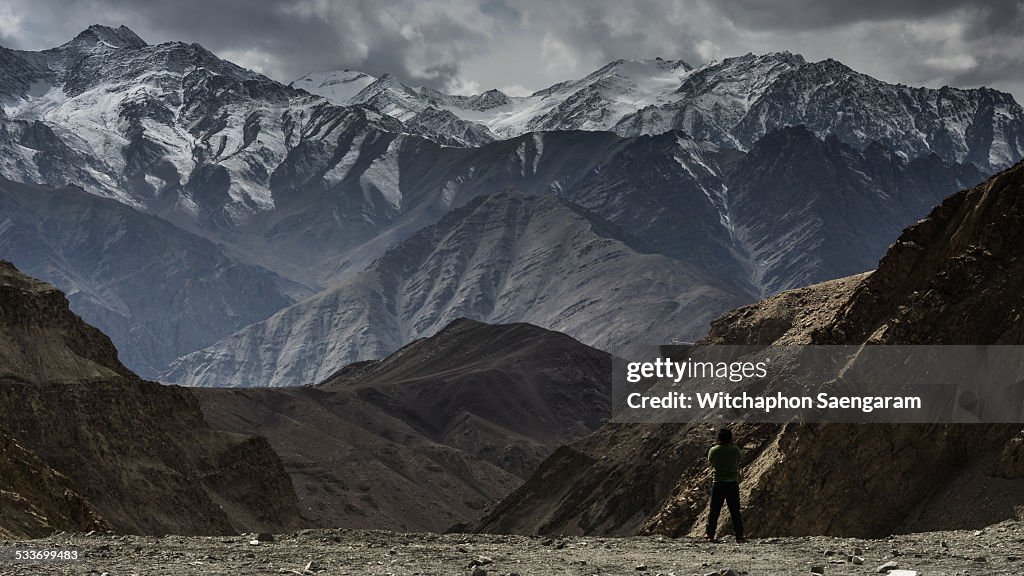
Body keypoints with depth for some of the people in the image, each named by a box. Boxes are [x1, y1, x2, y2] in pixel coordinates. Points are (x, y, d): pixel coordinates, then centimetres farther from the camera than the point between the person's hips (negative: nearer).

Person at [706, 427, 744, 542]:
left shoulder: (713, 450, -6)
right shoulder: (734, 450, -7)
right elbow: (739, 457, 13)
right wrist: (731, 444, 18)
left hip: (718, 483, 0)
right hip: (733, 483, 0)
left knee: (714, 511, 5)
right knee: (735, 511, 6)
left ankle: (710, 535, 0)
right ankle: (739, 536, 5)